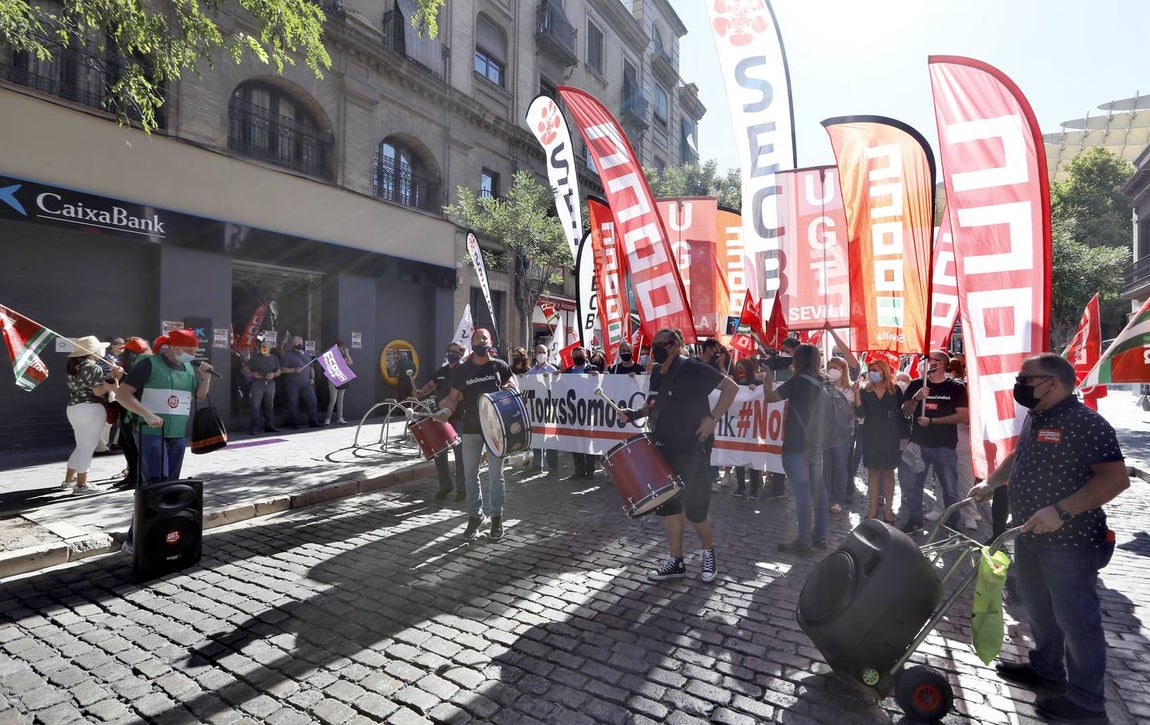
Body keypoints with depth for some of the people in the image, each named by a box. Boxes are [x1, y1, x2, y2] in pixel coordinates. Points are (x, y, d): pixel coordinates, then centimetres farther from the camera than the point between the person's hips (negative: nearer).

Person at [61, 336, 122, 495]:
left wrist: (111, 376, 8)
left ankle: (68, 481, 27)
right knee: (87, 447, -1)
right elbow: (99, 392, -16)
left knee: (81, 446, 21)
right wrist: (114, 378, -8)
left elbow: (85, 387, 11)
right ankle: (81, 485, 4)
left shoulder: (74, 366, 14)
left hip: (73, 408, 9)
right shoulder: (93, 368, -13)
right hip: (90, 409, -9)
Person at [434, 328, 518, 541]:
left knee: (495, 474, 3)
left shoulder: (500, 366, 3)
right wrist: (447, 410, -16)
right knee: (470, 474, 7)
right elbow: (453, 397, 5)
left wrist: (509, 388, -11)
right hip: (471, 428, 2)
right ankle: (474, 517, 21)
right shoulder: (463, 370, 5)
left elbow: (515, 386, 13)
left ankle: (496, 517, 16)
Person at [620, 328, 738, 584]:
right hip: (664, 449, 7)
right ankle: (676, 562, 25)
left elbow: (731, 387, -13)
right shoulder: (656, 373, 8)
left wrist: (712, 418, -20)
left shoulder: (692, 369, -14)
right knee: (668, 505, 11)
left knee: (695, 508, 0)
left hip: (692, 449, -7)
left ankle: (709, 553, 28)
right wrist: (635, 414, 5)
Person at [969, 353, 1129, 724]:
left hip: (1070, 542, -9)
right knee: (1039, 609, 22)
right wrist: (990, 482, 9)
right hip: (1029, 536, 9)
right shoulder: (1034, 418, 7)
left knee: (1075, 619, 5)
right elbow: (1018, 457, 21)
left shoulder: (1085, 423, -19)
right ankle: (1046, 669, 41)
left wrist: (1060, 511, -30)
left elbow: (1116, 478, -24)